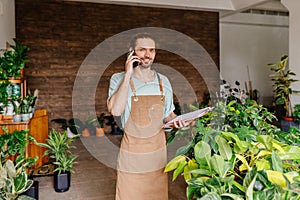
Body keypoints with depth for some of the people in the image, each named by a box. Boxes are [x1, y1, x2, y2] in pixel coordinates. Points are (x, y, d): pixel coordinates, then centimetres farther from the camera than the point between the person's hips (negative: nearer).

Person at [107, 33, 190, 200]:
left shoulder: (163, 81, 4)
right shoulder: (119, 79, -6)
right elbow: (115, 110, -24)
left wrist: (176, 120, -8)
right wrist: (128, 75, -19)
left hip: (158, 150, 3)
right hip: (132, 152, -3)